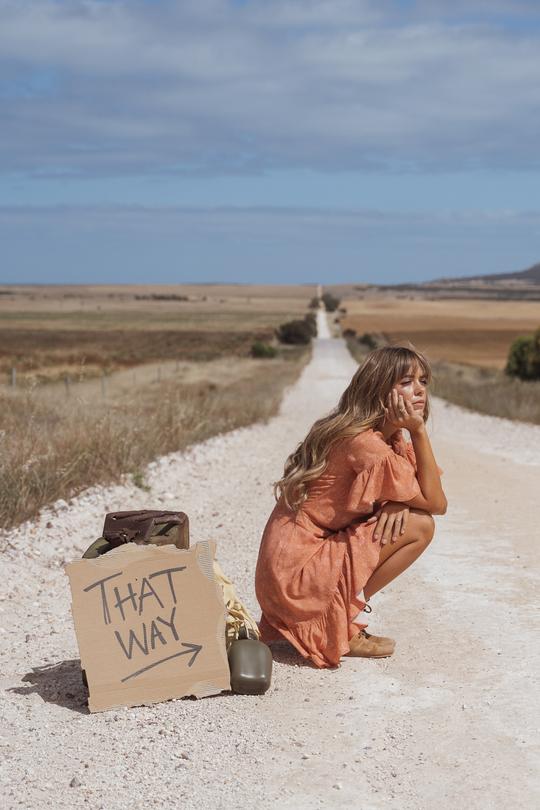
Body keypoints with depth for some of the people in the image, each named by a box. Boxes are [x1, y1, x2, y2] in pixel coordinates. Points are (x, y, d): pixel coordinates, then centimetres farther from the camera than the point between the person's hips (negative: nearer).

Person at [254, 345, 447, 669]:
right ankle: (343, 629, -4)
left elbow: (428, 494, 6)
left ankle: (340, 615, 11)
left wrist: (397, 504, -16)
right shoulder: (366, 444, -20)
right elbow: (436, 503, -13)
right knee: (420, 527, -11)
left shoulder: (390, 436, 10)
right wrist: (419, 431, -17)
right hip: (298, 572, -9)